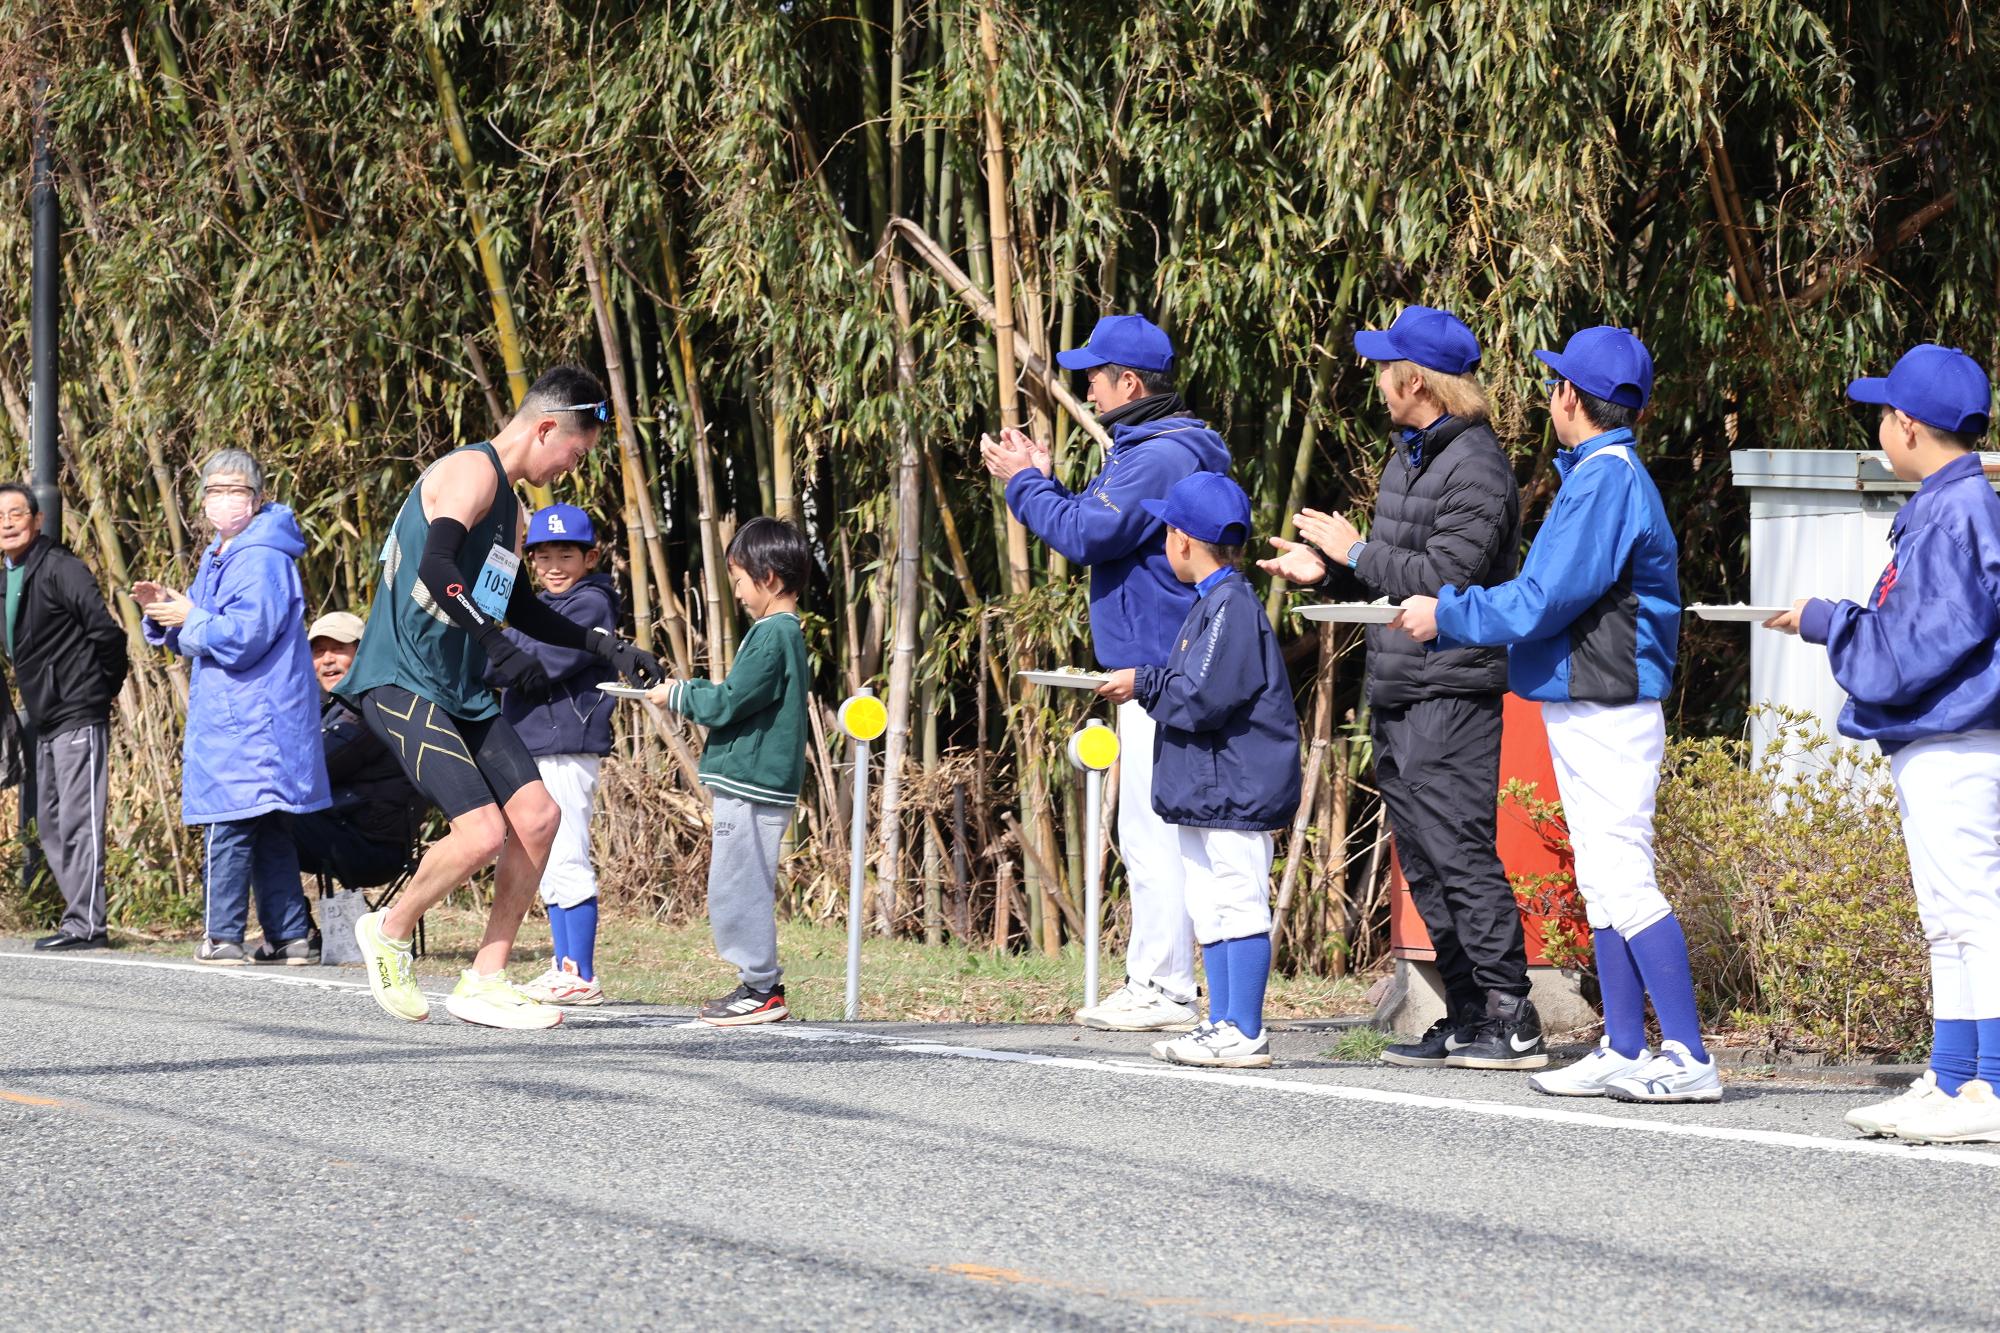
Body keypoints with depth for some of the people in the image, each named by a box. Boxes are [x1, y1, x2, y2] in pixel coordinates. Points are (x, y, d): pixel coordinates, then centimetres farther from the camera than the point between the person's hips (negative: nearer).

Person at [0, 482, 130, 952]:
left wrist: (104, 685, -9)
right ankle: (82, 917, 16)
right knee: (50, 825, 11)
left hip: (78, 716, -10)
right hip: (45, 720, 10)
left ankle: (86, 924, -9)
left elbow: (105, 630, -19)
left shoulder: (58, 569, -13)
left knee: (78, 822, -10)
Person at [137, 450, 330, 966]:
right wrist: (165, 613, 7)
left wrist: (189, 618, -11)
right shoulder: (217, 560, 19)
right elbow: (198, 640, 26)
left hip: (251, 720, -10)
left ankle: (222, 936, -7)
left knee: (227, 827, -9)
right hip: (225, 716, 10)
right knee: (269, 831, 9)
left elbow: (244, 637, -23)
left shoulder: (263, 560, -13)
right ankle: (290, 935, 11)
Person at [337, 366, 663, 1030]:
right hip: (403, 683, -10)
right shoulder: (472, 471, -11)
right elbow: (435, 569, -27)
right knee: (483, 833, -19)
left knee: (536, 816, 0)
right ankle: (390, 932, 7)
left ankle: (483, 982, 9)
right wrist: (496, 644, -33)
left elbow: (516, 604, 35)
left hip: (463, 694, 10)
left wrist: (606, 646, 29)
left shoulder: (508, 502, 22)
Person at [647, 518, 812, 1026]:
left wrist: (679, 696, -2)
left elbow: (728, 704, -17)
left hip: (750, 786, -10)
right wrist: (689, 690, 16)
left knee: (737, 888, -7)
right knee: (745, 889, 15)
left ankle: (762, 988, -4)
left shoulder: (772, 636, -16)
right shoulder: (787, 633, 16)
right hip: (758, 783, 10)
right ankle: (761, 985, 18)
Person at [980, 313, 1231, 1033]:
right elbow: (1098, 526, 24)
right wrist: (1041, 478, 17)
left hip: (1159, 670, -11)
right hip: (1154, 669, 11)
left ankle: (1163, 989, -9)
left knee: (1153, 831, -10)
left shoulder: (1159, 456, -16)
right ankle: (1151, 981, 19)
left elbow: (1086, 534, -21)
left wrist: (1024, 483, -7)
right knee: (1151, 831, 14)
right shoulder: (1146, 448, 19)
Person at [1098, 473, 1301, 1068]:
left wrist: (1145, 684, -10)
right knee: (1210, 908, 14)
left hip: (1236, 789, -11)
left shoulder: (1231, 606, -17)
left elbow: (1204, 699, -23)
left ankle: (1244, 1033, -7)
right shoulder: (1212, 601, 15)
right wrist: (1146, 683, 8)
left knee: (1239, 903, -8)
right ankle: (1224, 1025, 18)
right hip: (1205, 791, 11)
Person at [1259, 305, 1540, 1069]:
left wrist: (1356, 552, -12)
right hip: (1397, 692, 10)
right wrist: (1325, 573, 9)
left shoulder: (1475, 468, -13)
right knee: (1424, 862, 10)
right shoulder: (1409, 457, 18)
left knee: (1460, 851, -12)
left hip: (1453, 691, -10)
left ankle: (1512, 1020, -11)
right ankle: (1467, 1018, 15)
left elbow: (1443, 578, -21)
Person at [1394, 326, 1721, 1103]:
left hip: (1607, 714, -10)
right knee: (1603, 887, 12)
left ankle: (1688, 1059, -12)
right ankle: (1625, 1053, 16)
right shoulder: (1601, 474, 15)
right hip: (1588, 712, 10)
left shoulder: (1605, 479, -17)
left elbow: (1543, 601, -20)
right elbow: (1551, 597, 20)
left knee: (1626, 884, -11)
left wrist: (1446, 615, -9)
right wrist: (1445, 616, 18)